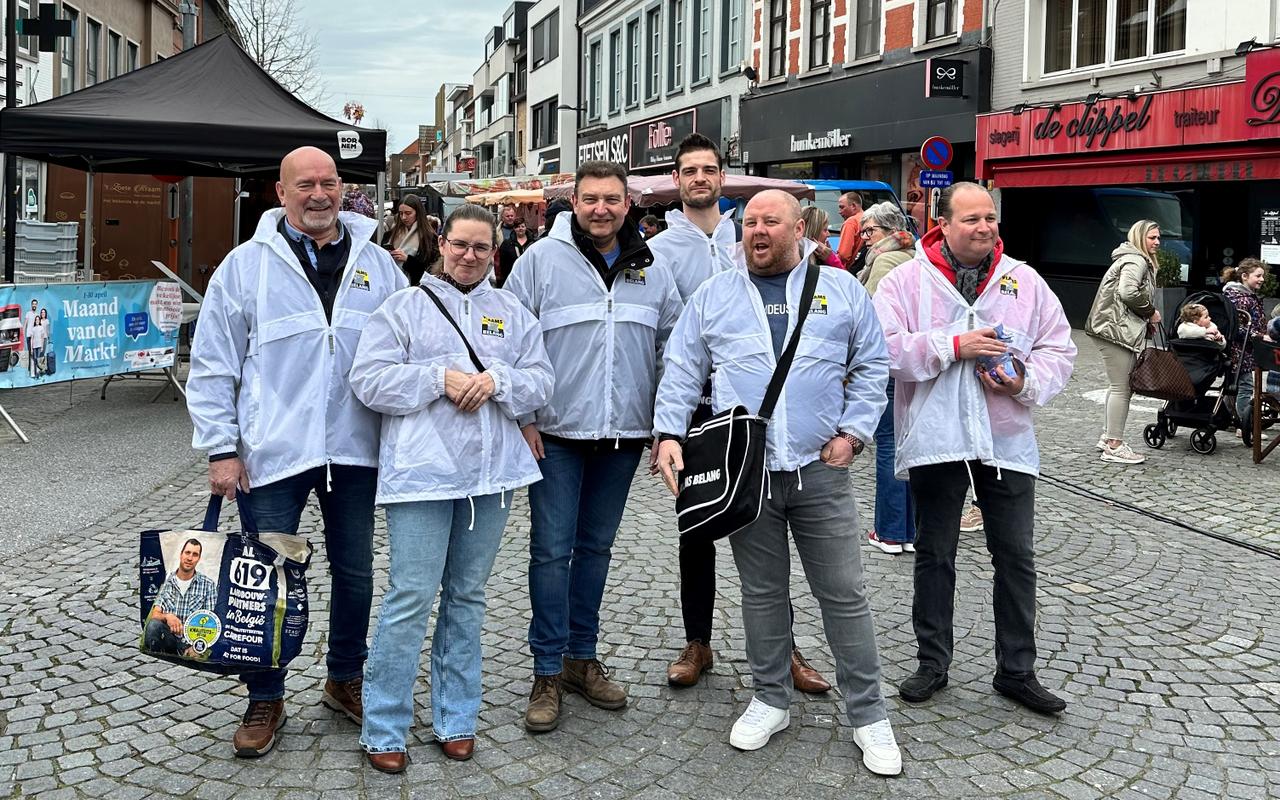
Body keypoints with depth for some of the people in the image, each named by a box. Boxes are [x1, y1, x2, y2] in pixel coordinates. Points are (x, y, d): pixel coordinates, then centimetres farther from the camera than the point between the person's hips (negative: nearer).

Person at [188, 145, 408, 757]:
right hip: (273, 453, -2)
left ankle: (346, 679, 35)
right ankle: (265, 700, 23)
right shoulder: (246, 265, -2)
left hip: (355, 452, 3)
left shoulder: (377, 265, 6)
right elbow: (212, 367, -1)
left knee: (355, 573, 14)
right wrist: (221, 449, -6)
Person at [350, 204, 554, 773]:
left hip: (491, 475, 4)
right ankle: (384, 730, 9)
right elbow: (369, 380, -5)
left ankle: (455, 719, 25)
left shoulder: (513, 314, 14)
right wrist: (440, 379, -14)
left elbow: (540, 383, 8)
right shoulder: (403, 307, 4)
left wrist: (497, 380, -12)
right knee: (411, 598, -5)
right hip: (421, 474, -4)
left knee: (467, 598, 12)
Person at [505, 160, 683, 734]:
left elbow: (672, 347, 12)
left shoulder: (652, 271, 7)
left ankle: (582, 657, 27)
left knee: (596, 547, 14)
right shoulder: (542, 259, -4)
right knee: (552, 550, -1)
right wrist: (522, 417, -9)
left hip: (623, 434, 4)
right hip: (557, 433, -3)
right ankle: (548, 672, 10)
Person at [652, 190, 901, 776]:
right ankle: (770, 700, 27)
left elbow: (871, 367, 9)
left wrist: (853, 431, -2)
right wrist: (669, 434, -5)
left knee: (843, 594, 3)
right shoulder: (713, 297, 8)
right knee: (762, 591, 11)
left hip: (821, 470, -1)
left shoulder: (841, 290, 6)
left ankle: (867, 712, 16)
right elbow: (681, 372, 7)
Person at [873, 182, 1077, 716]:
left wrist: (1026, 383, -12)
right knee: (934, 556, 11)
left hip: (1007, 442, 2)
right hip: (934, 443, -2)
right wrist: (953, 346, -20)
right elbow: (884, 348, -14)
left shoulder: (1025, 282, 6)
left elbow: (1059, 349, 7)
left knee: (1016, 558, 8)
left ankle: (1016, 671, 23)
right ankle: (932, 663, 26)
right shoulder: (907, 281, -3)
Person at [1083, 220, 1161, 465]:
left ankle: (1109, 437, 23)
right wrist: (1151, 312, -11)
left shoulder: (1140, 261, 24)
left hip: (1118, 329, 11)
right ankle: (1114, 446, -6)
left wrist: (1146, 323, 14)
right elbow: (1128, 292, -26)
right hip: (1116, 329, -11)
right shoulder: (1136, 261, -11)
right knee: (1121, 388, -8)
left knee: (1118, 386, 16)